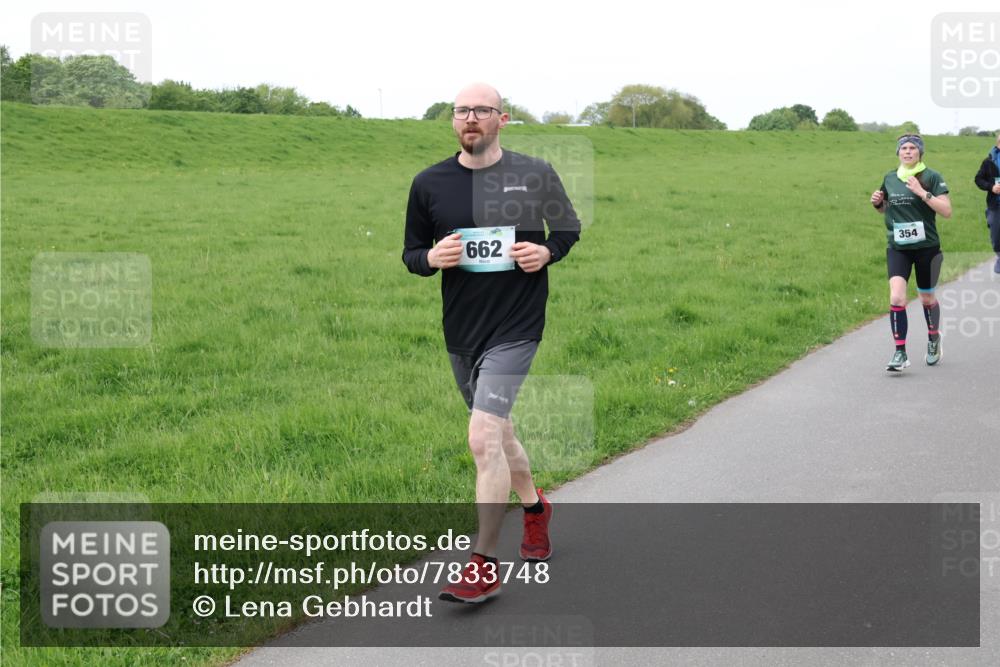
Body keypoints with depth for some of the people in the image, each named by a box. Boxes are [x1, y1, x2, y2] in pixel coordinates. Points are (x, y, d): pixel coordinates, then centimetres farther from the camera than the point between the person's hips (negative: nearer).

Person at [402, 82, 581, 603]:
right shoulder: (429, 183, 3)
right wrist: (431, 258, -13)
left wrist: (547, 252, -10)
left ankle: (485, 564, -8)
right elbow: (411, 254, 10)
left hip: (515, 327, -4)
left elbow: (569, 228, 12)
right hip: (460, 331, 5)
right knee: (497, 431, 20)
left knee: (483, 437, -17)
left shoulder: (535, 174, -2)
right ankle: (534, 506, 48)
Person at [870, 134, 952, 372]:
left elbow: (947, 211, -14)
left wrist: (922, 193, -23)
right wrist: (877, 202, -1)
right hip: (897, 248, 2)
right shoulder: (890, 178, 5)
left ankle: (933, 338, 41)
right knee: (896, 298, -15)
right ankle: (900, 353, -10)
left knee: (927, 298, 14)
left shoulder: (931, 177, -7)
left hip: (926, 247, -2)